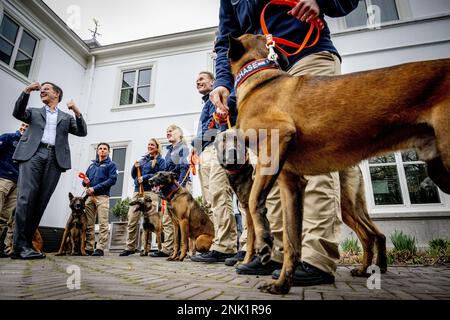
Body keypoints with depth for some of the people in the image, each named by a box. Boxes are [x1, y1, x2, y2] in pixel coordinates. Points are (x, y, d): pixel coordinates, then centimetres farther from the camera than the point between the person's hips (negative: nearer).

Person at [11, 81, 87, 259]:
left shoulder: (66, 117, 25)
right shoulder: (34, 112, 25)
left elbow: (82, 132, 11)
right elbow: (17, 113, 5)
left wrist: (77, 112, -2)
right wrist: (27, 91, -3)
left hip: (55, 159, 1)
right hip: (33, 154, 0)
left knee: (41, 202, -5)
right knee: (26, 197, -15)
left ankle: (25, 244, 0)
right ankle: (21, 246, -14)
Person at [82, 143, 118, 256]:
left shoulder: (111, 164, 9)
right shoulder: (92, 165, 25)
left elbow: (112, 180, -5)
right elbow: (86, 178, 26)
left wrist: (95, 188, -11)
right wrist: (85, 182, 0)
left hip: (102, 196, -5)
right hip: (89, 196, 5)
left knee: (103, 224, -8)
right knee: (89, 224, 3)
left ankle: (100, 248, -6)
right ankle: (88, 248, 8)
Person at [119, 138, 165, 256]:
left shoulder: (160, 160, 9)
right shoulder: (143, 159, 24)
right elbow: (133, 175, 22)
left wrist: (145, 178, -12)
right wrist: (135, 166, 3)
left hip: (151, 191, -5)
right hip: (137, 190, 5)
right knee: (132, 219, -1)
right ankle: (130, 247, 6)